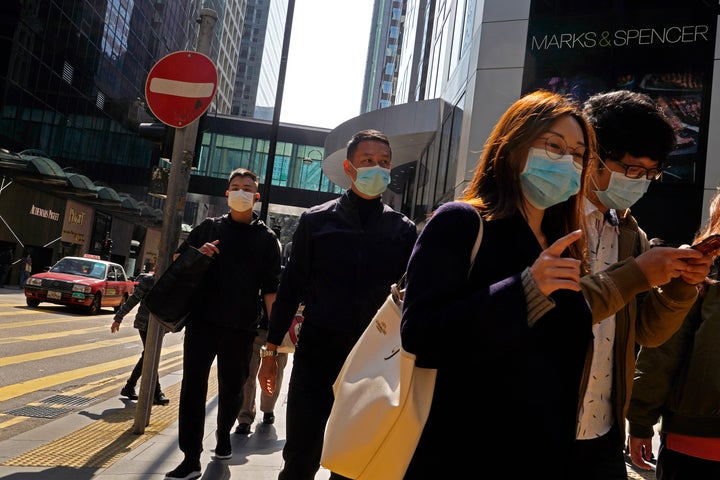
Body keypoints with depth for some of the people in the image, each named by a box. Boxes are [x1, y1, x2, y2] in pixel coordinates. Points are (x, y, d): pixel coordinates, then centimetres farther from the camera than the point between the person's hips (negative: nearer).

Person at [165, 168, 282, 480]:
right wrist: (197, 254, -7)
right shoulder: (209, 227, 10)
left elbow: (270, 287, 1)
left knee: (231, 388, 11)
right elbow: (177, 257, 16)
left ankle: (223, 434, 38)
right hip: (202, 320, 1)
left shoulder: (265, 237, 5)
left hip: (240, 326, -1)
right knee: (193, 386, -5)